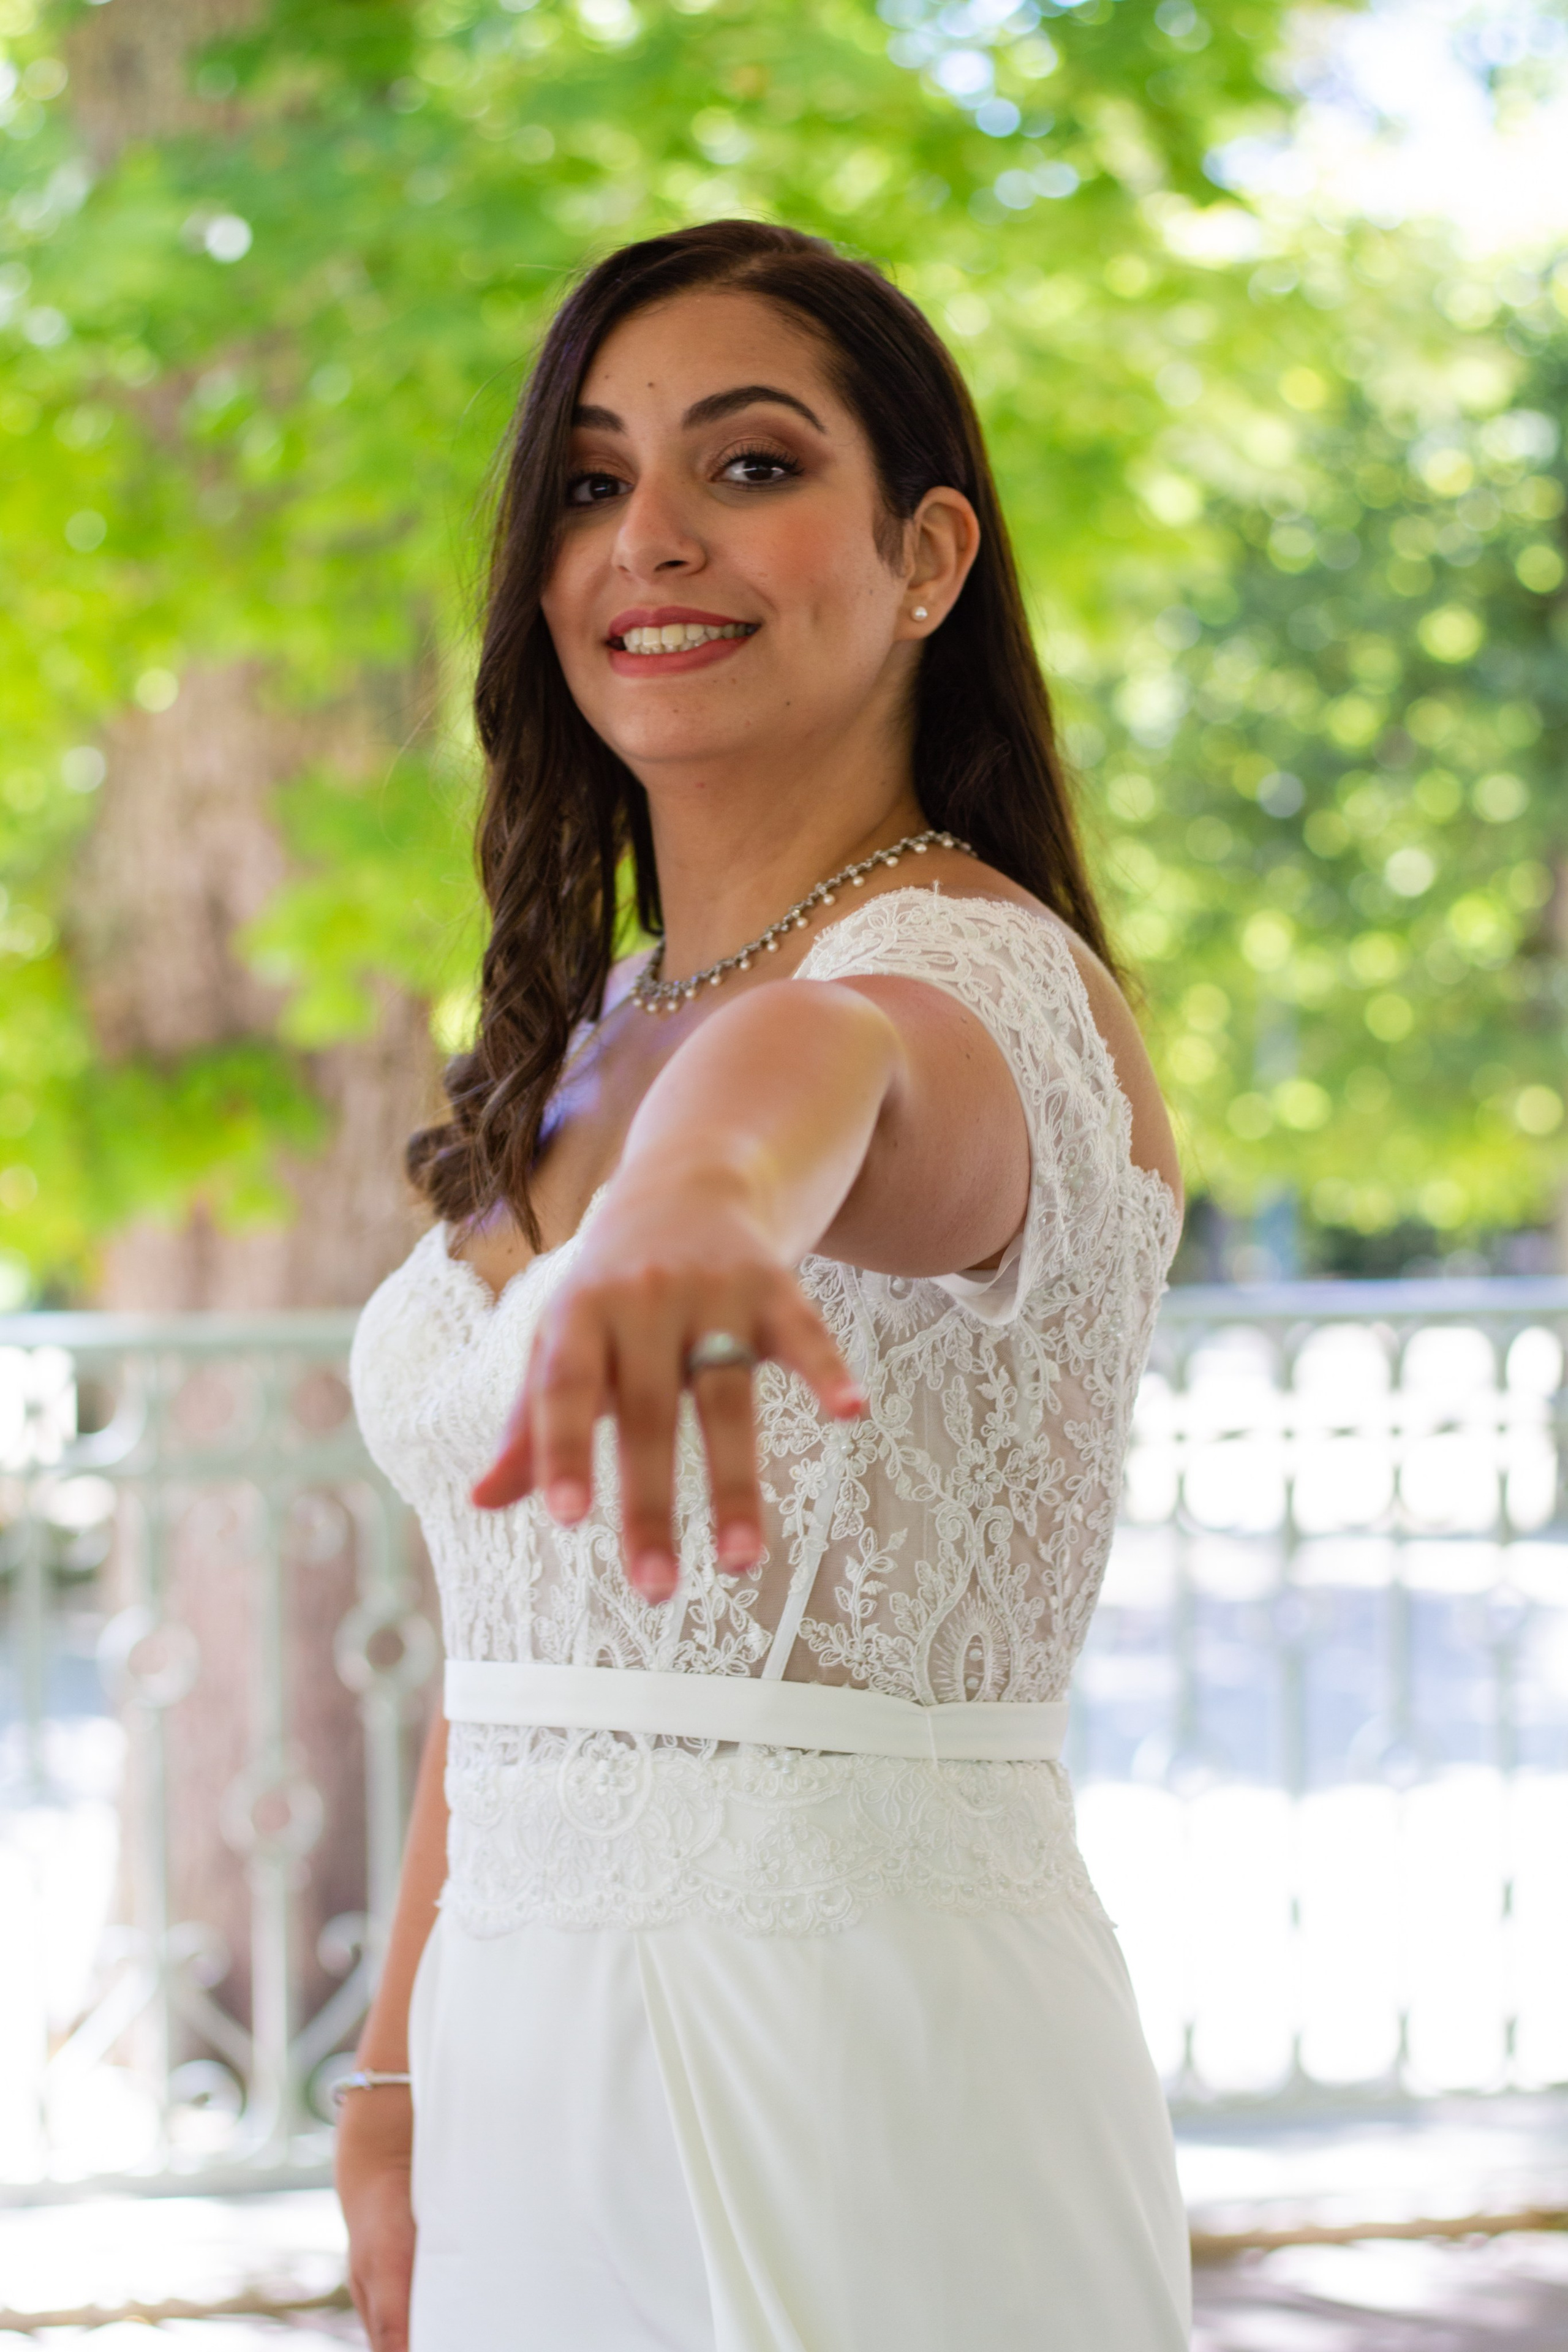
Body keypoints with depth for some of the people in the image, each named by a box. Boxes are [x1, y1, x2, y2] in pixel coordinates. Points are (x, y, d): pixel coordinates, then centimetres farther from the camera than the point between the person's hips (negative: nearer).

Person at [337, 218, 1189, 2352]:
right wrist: (399, 2072, 9)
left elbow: (830, 1049, -40)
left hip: (850, 2090, -7)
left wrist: (711, 1195, -62)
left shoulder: (980, 973, -15)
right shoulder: (592, 1039, 11)